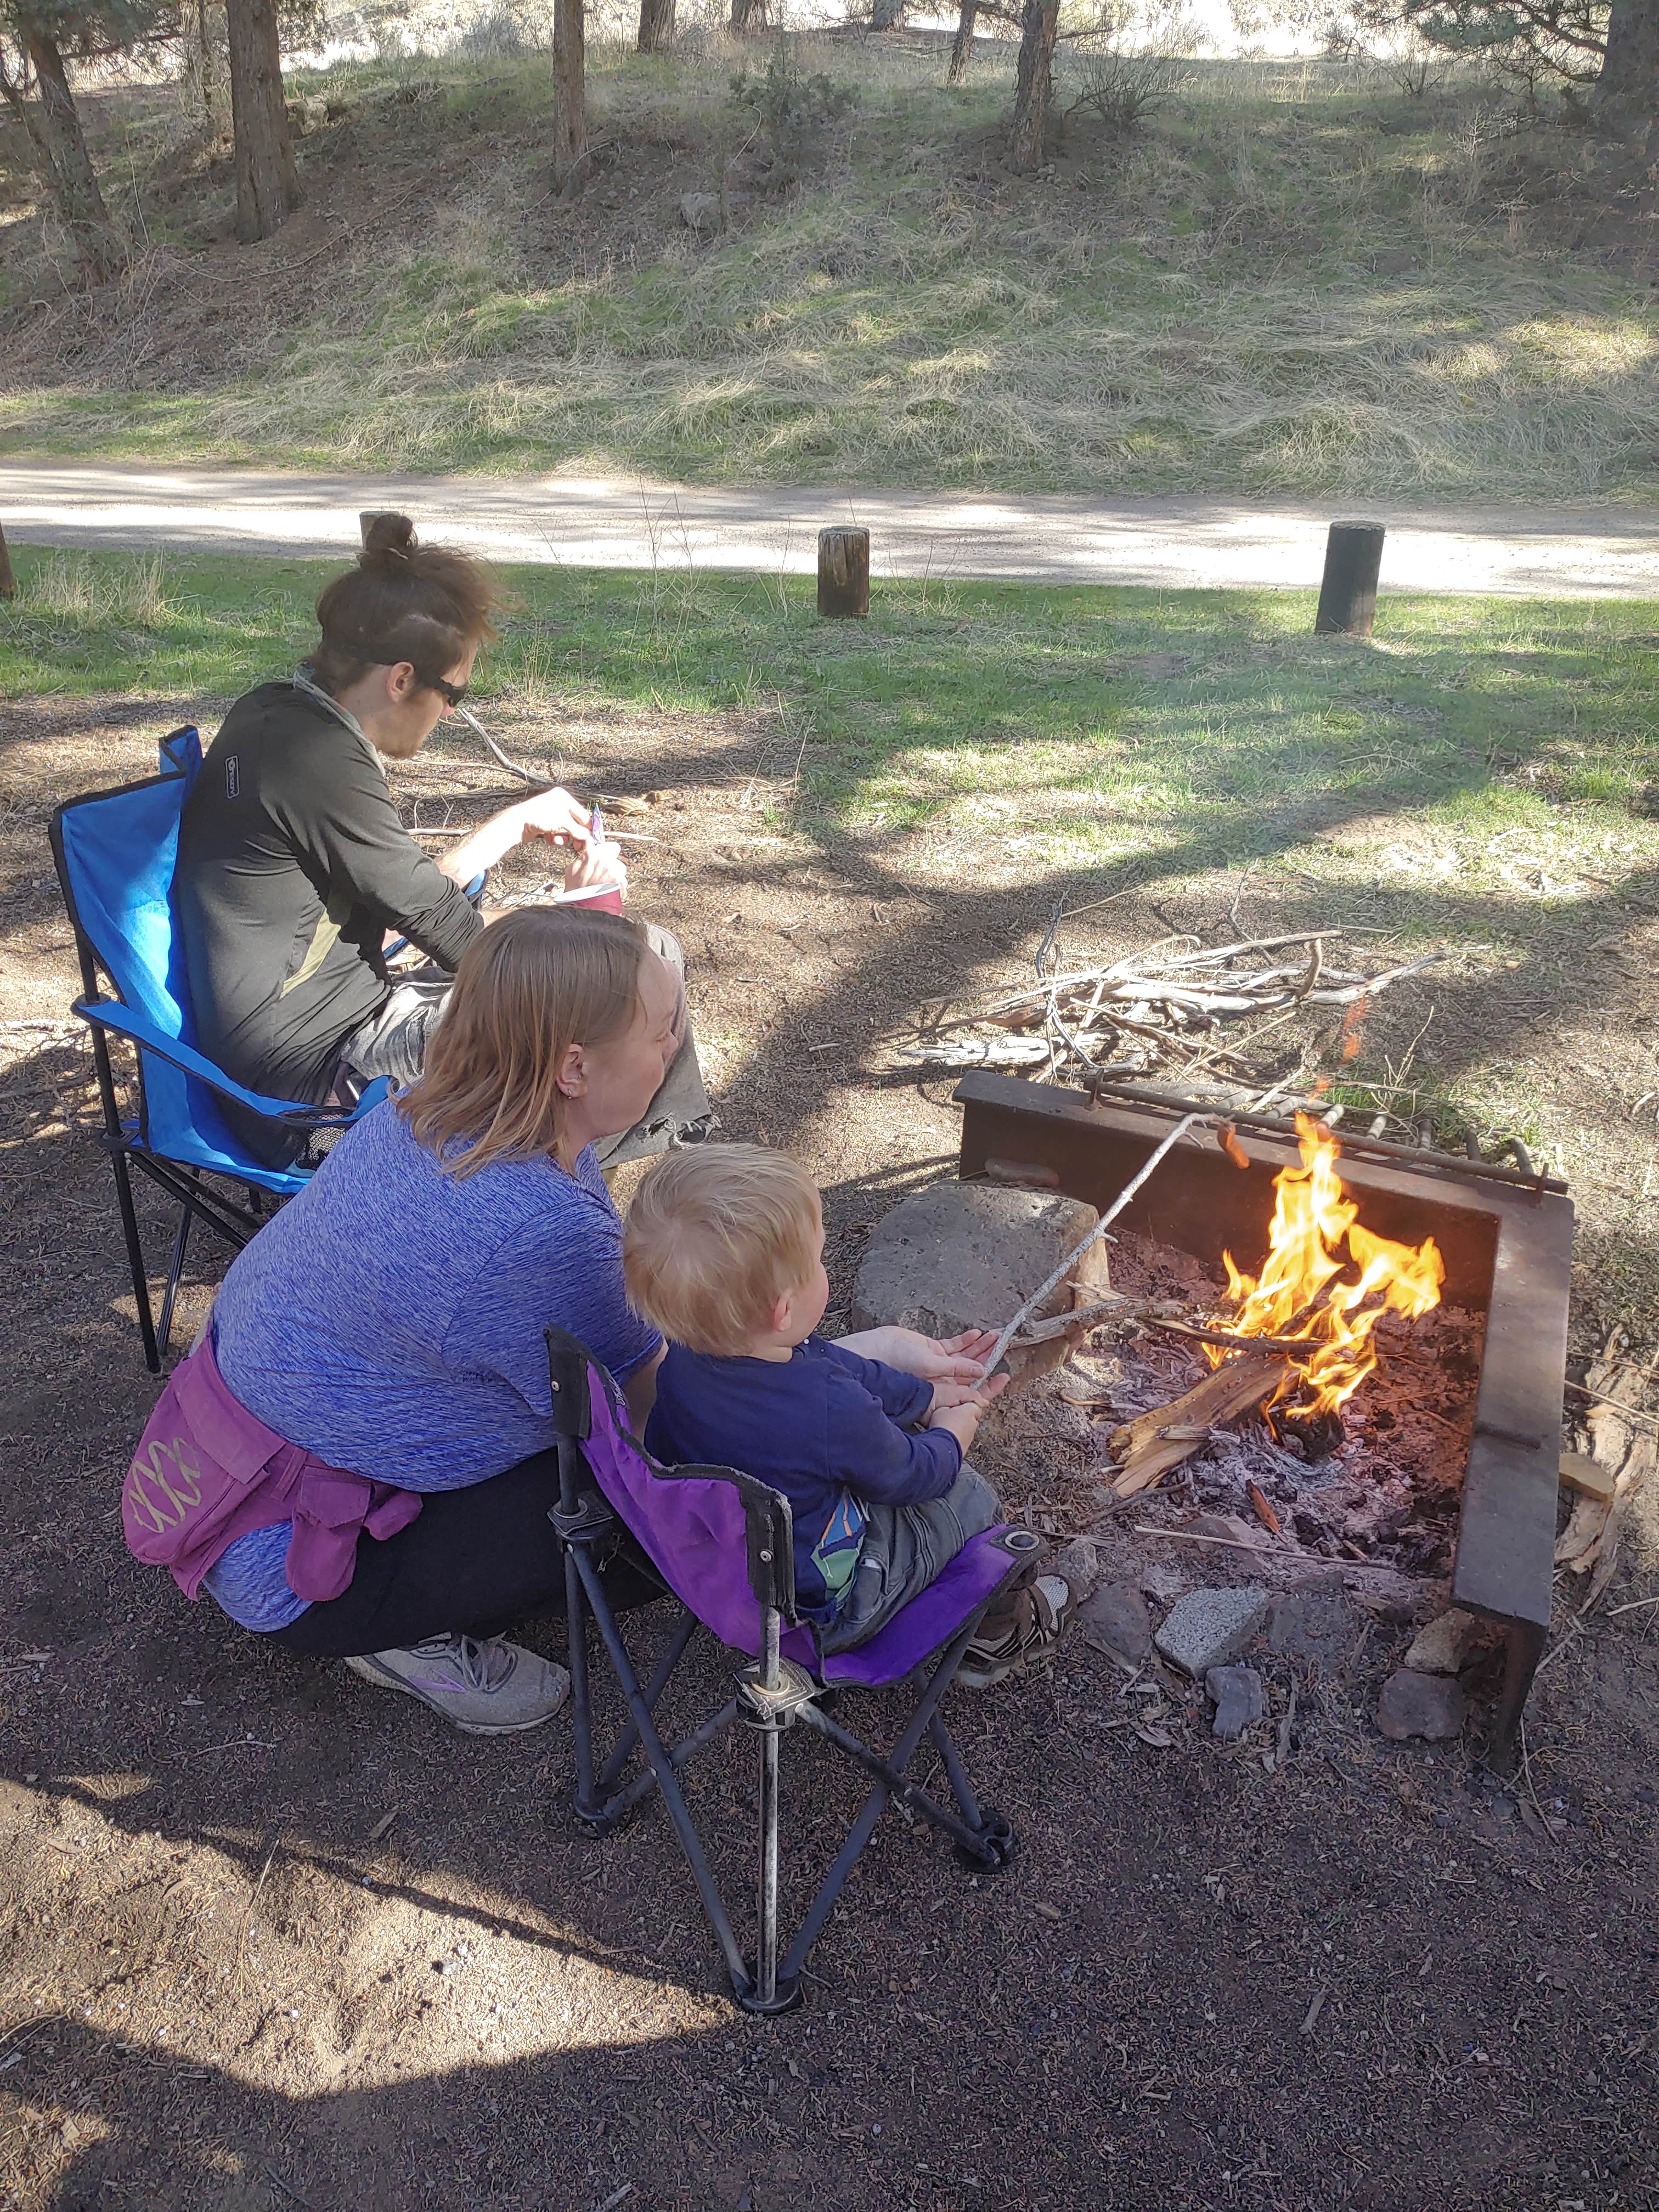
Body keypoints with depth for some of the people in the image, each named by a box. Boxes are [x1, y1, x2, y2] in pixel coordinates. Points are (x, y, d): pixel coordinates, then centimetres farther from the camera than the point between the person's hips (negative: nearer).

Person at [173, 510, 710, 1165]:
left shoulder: (274, 715, 7)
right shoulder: (320, 763, -23)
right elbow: (463, 939, -17)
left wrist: (517, 821, 19)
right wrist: (578, 902, 1)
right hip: (317, 1075, -10)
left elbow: (405, 895, 15)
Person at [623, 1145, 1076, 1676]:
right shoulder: (831, 1412, -37)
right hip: (817, 1610, -7)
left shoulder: (684, 1357, -15)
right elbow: (908, 1475, -16)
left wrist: (927, 1393, 10)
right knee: (969, 1497, 13)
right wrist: (952, 1430, 6)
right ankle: (998, 1637, 37)